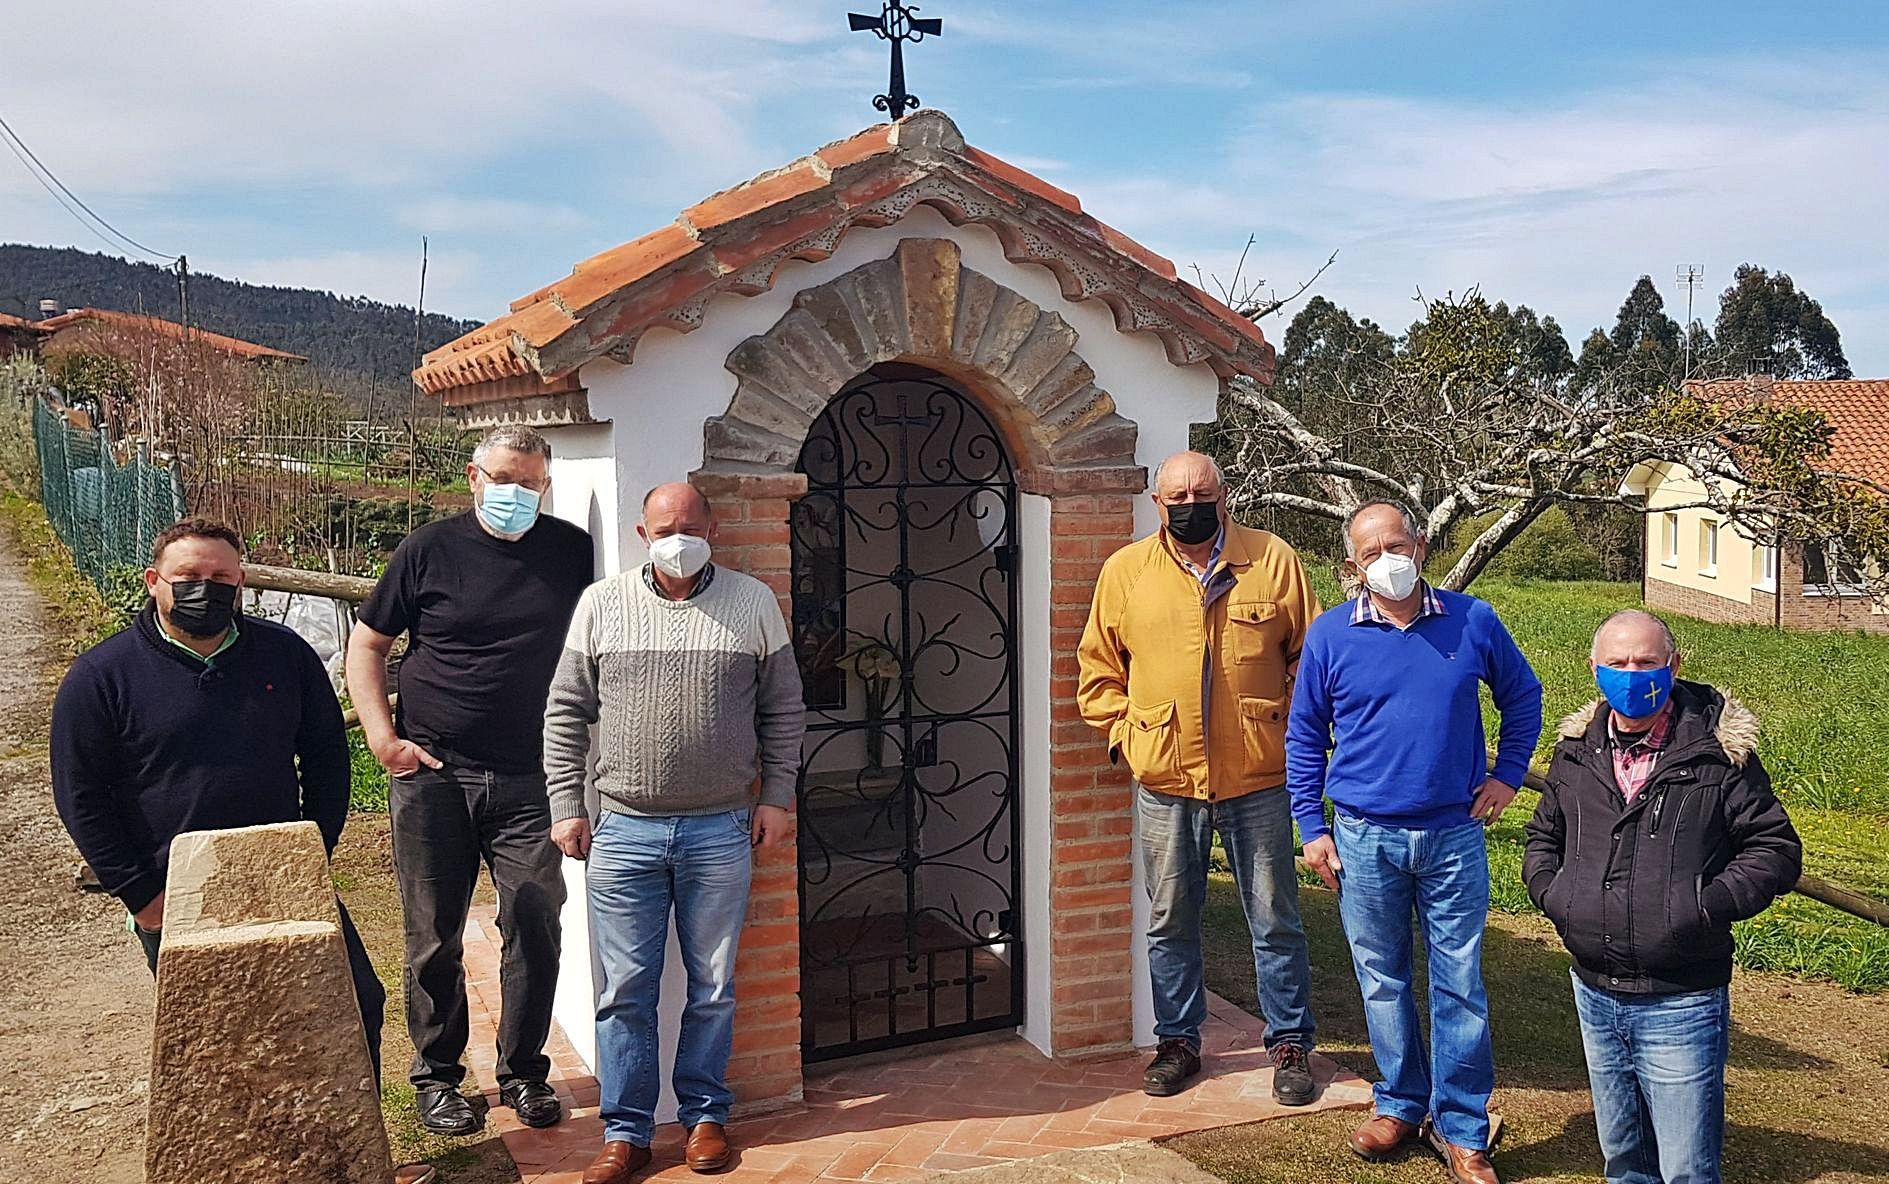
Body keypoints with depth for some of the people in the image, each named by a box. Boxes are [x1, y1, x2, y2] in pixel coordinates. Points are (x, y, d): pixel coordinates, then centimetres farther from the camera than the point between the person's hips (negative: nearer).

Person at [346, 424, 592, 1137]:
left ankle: (523, 1072, 20)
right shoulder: (429, 549, 1)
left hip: (529, 781, 1)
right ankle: (437, 1078, 25)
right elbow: (366, 644, 8)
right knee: (434, 937, 8)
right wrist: (382, 737, -4)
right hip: (432, 776, -1)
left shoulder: (572, 551, 4)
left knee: (535, 928, 2)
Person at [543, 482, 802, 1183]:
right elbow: (566, 712, 8)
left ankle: (704, 1115, 26)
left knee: (713, 987, 9)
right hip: (624, 831, 0)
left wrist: (776, 795, 4)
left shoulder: (754, 604, 3)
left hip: (721, 830, 0)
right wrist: (566, 805, 3)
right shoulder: (601, 606, 4)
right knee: (624, 990, 5)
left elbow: (782, 708, 8)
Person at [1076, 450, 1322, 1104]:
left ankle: (1289, 1043, 25)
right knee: (1170, 921, 13)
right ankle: (1177, 1040, 29)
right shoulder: (1124, 571, 3)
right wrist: (1125, 732, 2)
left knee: (1275, 921, 8)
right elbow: (1098, 667, 11)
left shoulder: (1273, 560, -1)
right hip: (1164, 781, 1)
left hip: (1256, 779, -1)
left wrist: (1291, 727, -1)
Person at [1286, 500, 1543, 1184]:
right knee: (1383, 982, 12)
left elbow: (1522, 696, 15)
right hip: (1364, 840, 0)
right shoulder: (1329, 635, -2)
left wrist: (1507, 774, 7)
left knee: (1459, 986, 5)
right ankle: (1400, 1103, 30)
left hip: (1455, 837, 0)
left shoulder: (1472, 623, -1)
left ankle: (1462, 1129, 17)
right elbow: (1304, 737, 5)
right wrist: (1312, 828, 1)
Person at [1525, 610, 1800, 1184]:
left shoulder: (1717, 750, -9)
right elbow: (1544, 833, 19)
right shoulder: (1577, 749, 4)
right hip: (1594, 996, 5)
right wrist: (1547, 889, 0)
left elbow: (1776, 847, -5)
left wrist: (1711, 905, -18)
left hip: (1681, 1007, -4)